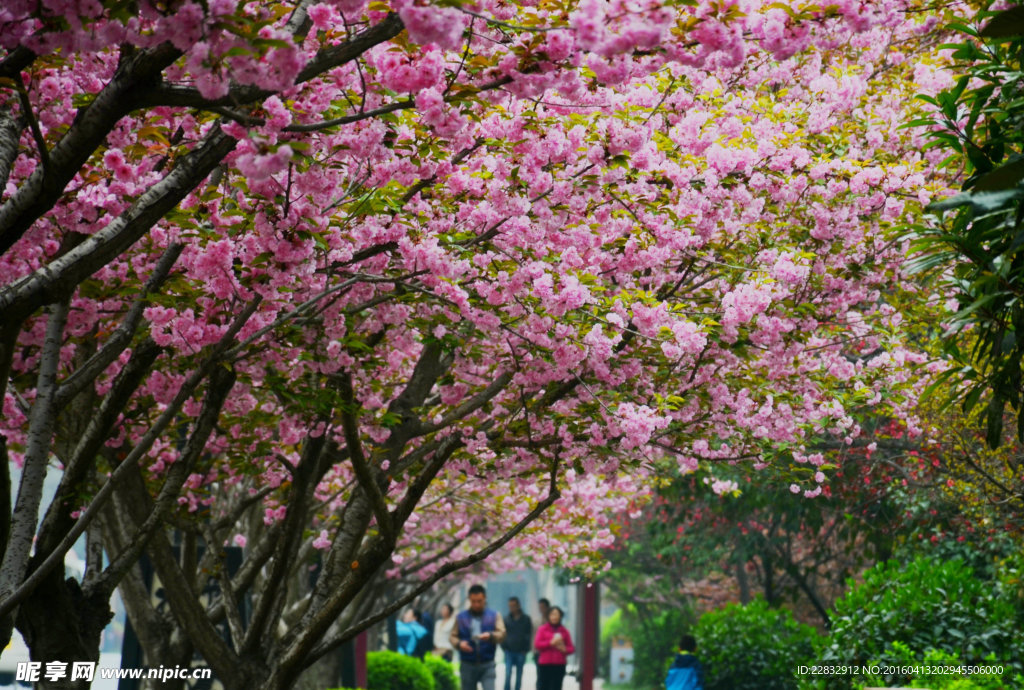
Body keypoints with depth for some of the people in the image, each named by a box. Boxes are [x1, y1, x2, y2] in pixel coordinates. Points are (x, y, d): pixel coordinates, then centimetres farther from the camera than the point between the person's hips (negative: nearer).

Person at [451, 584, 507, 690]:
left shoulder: (494, 615, 6)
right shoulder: (461, 617, 9)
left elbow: (501, 635, -5)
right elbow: (453, 636, 9)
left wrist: (490, 636, -26)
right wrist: (459, 643, -14)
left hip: (487, 665, -1)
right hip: (467, 665, 2)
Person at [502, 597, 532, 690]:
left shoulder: (526, 619, 2)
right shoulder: (507, 620, 4)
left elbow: (529, 636, 4)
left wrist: (525, 650, -2)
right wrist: (504, 647, -1)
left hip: (521, 653, 0)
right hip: (509, 652, 0)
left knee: (519, 677, 7)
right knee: (508, 675, -9)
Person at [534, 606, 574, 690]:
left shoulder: (564, 631, 10)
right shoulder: (542, 629, 6)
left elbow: (571, 648, 11)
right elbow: (537, 644, -3)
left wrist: (565, 649, -11)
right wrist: (550, 643, -15)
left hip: (559, 665, 1)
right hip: (544, 665, -1)